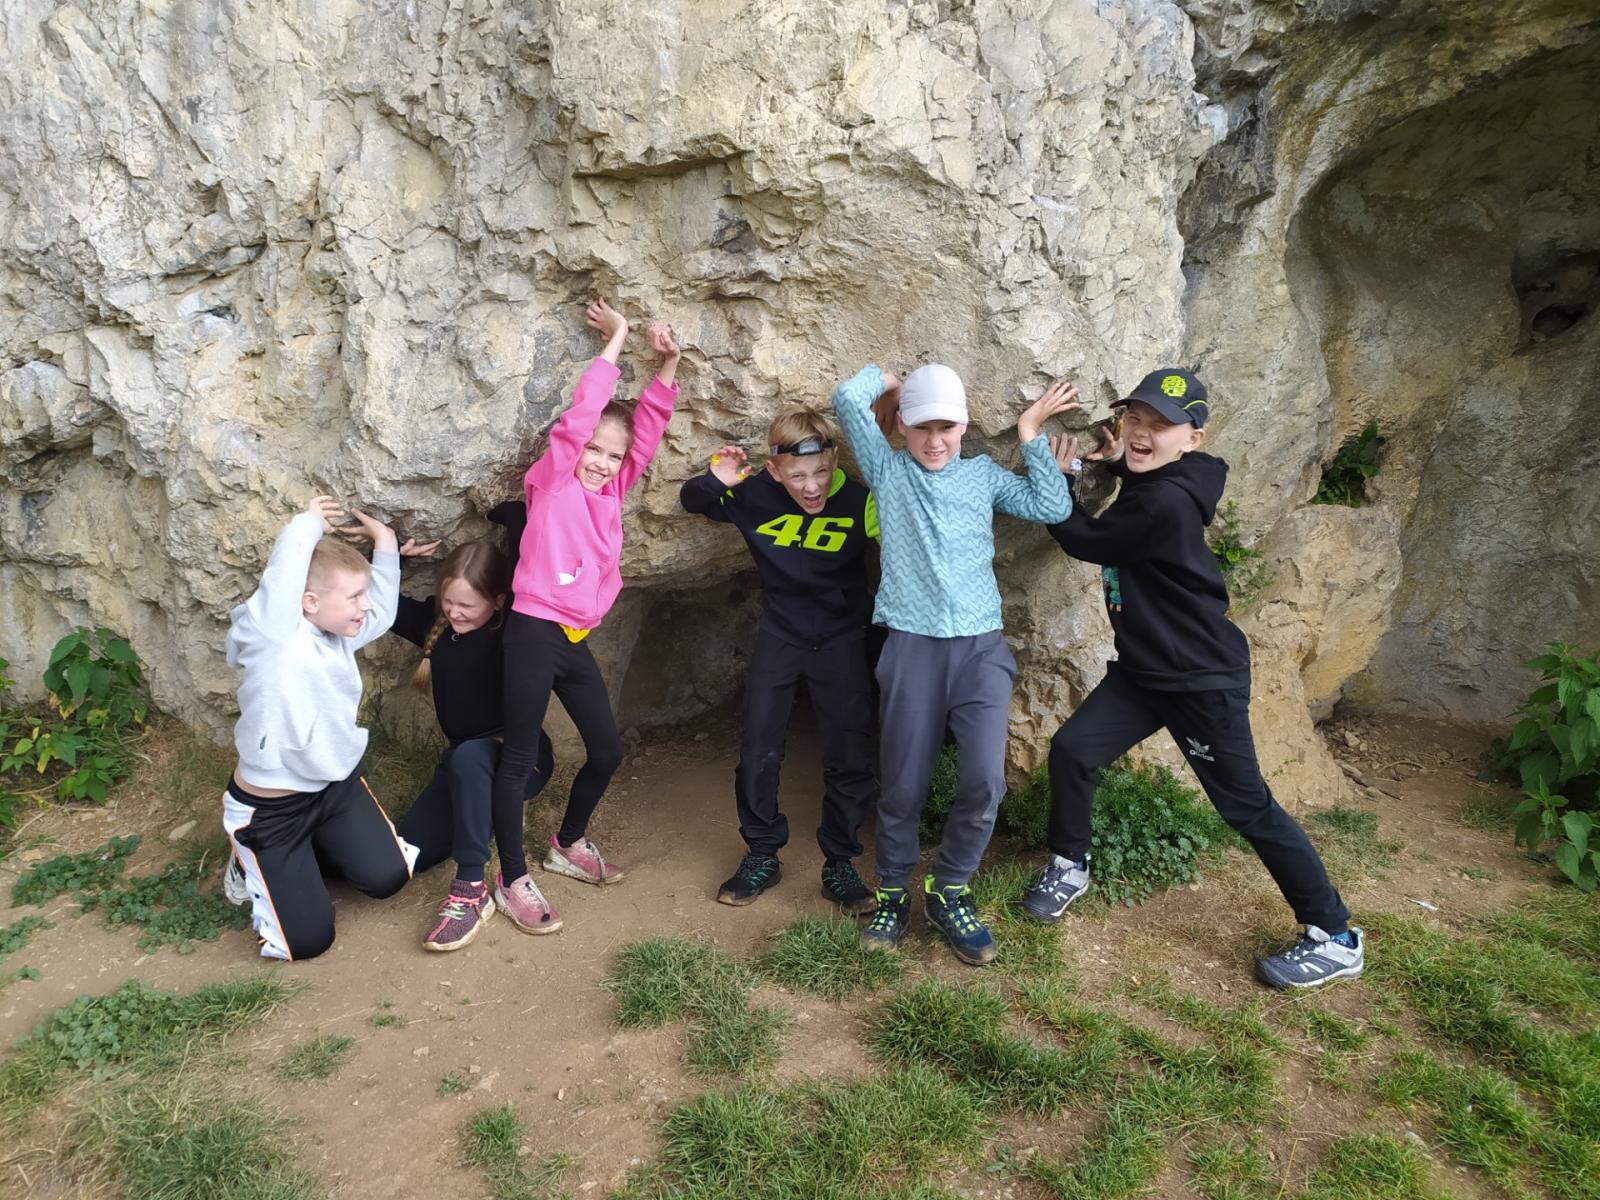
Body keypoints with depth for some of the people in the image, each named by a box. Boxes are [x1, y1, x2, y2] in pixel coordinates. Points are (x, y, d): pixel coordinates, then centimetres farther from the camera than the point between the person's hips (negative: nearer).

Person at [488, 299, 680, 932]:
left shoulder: (610, 492, 12)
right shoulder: (552, 480, -3)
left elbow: (649, 428, 8)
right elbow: (582, 411, -12)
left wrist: (667, 363, -4)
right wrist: (616, 337, -3)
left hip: (576, 641, 7)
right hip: (534, 633, -7)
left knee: (607, 750, 13)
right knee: (520, 757, 2)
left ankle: (568, 844, 36)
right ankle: (513, 880, 14)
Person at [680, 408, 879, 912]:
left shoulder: (860, 500, -19)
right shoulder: (755, 494, -12)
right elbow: (691, 502, 2)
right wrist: (715, 479, -19)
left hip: (842, 642, -2)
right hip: (778, 637, 2)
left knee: (850, 760, 1)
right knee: (757, 755, 6)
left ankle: (839, 865, 20)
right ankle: (762, 856, 25)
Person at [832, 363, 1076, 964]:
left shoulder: (984, 474, 14)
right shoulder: (887, 469, 8)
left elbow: (1053, 508, 5)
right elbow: (848, 398, -2)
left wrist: (1030, 435, 8)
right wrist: (891, 378, 16)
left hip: (981, 645, 2)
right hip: (911, 645, -1)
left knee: (985, 780, -9)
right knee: (903, 784, 3)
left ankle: (947, 892, 13)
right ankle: (893, 892, 25)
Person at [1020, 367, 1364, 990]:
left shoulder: (1165, 503, -26)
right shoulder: (1155, 483, 1)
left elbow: (1085, 541, -15)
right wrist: (1119, 463, 9)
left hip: (1205, 680, -9)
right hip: (1142, 669, 9)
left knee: (1246, 805, 0)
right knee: (1071, 750, 0)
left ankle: (1335, 938, 17)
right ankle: (1069, 867, 22)